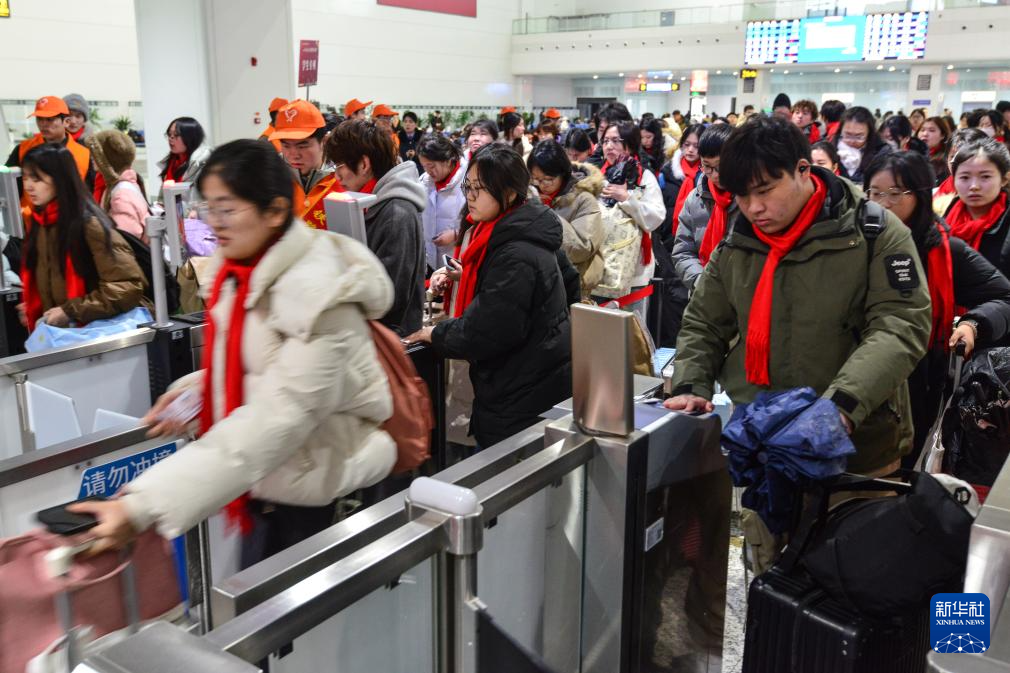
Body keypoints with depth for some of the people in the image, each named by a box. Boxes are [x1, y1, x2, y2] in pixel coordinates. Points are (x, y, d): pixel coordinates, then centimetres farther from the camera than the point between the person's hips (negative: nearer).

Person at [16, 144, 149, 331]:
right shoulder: (39, 225, 7)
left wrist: (71, 311, -18)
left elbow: (129, 285, -19)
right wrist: (34, 308, 6)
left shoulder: (89, 225, -15)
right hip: (60, 330, 6)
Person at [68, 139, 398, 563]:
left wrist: (145, 505, -35)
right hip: (269, 492, 7)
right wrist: (198, 390, -2)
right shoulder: (242, 270, 0)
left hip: (318, 501, -7)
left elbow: (274, 424, -31)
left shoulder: (318, 295, -25)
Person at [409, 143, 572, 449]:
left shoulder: (515, 255, -24)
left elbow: (486, 332, -25)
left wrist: (437, 335, -7)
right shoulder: (507, 235, 8)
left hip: (523, 398, -10)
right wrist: (465, 276, 11)